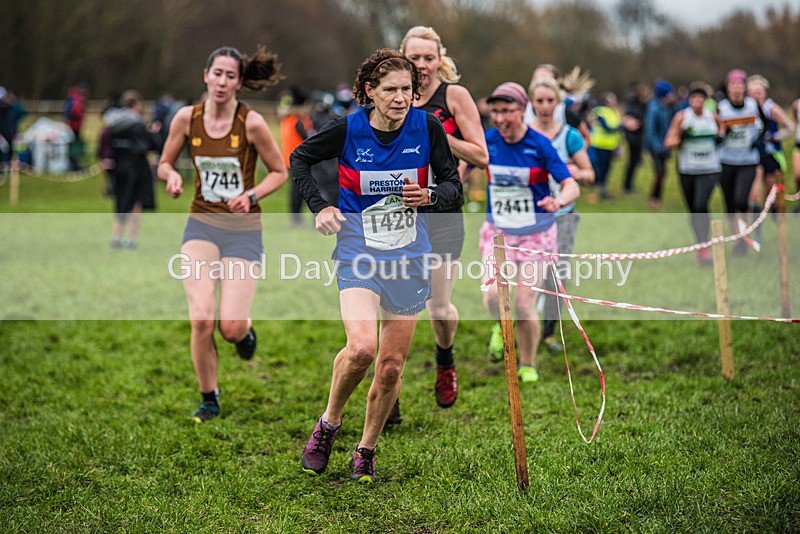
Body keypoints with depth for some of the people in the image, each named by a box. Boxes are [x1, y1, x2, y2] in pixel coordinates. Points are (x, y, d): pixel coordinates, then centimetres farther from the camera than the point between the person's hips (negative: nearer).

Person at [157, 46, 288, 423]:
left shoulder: (252, 123, -11)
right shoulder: (187, 117, -3)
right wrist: (171, 175, -12)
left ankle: (245, 329, 29)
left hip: (243, 228, -2)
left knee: (230, 327, -11)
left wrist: (252, 195, -16)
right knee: (201, 319, -15)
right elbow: (164, 163, 11)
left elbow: (280, 172, 0)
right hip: (202, 224, 2)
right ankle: (209, 400, 7)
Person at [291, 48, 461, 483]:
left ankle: (365, 451, 24)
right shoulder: (347, 129, -9)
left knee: (391, 366, 4)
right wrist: (319, 208, -3)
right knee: (362, 347, -24)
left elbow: (453, 184, 4)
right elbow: (299, 159, 9)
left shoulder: (427, 127, -5)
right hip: (359, 253, -2)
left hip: (409, 257, 2)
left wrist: (429, 195, -18)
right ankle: (328, 425, 3)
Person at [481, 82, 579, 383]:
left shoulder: (540, 145, -16)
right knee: (493, 296, -16)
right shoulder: (487, 141, -8)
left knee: (524, 305, -5)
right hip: (497, 231, 2)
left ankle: (528, 366, 19)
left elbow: (572, 187, -21)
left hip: (535, 234, -2)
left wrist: (558, 201, -41)